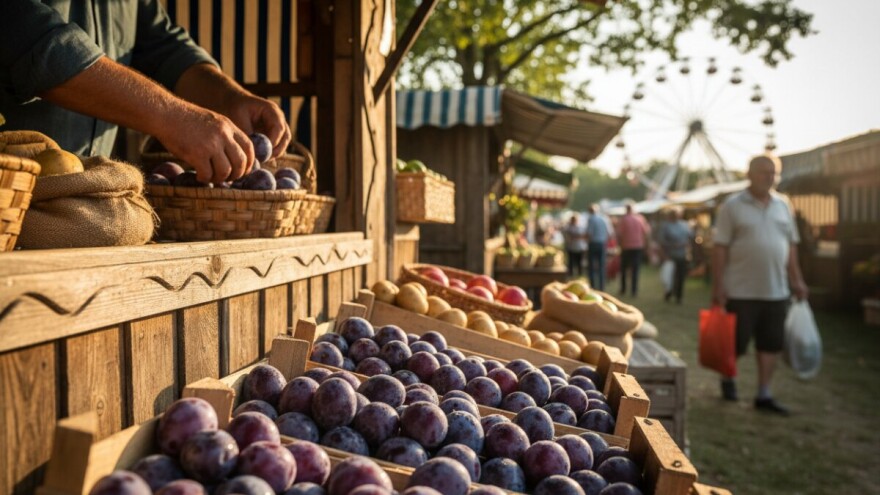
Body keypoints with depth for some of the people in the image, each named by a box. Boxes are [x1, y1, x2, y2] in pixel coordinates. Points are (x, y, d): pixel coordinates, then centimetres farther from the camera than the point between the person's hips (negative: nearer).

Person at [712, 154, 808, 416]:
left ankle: (764, 395, 18)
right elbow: (720, 248, -7)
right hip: (741, 291, -4)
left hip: (777, 291, 5)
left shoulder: (783, 205, 10)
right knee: (737, 343, 5)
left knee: (771, 344, 7)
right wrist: (718, 286, -11)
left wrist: (797, 279, 11)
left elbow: (791, 246, 15)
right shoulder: (732, 206, -5)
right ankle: (727, 379, 32)